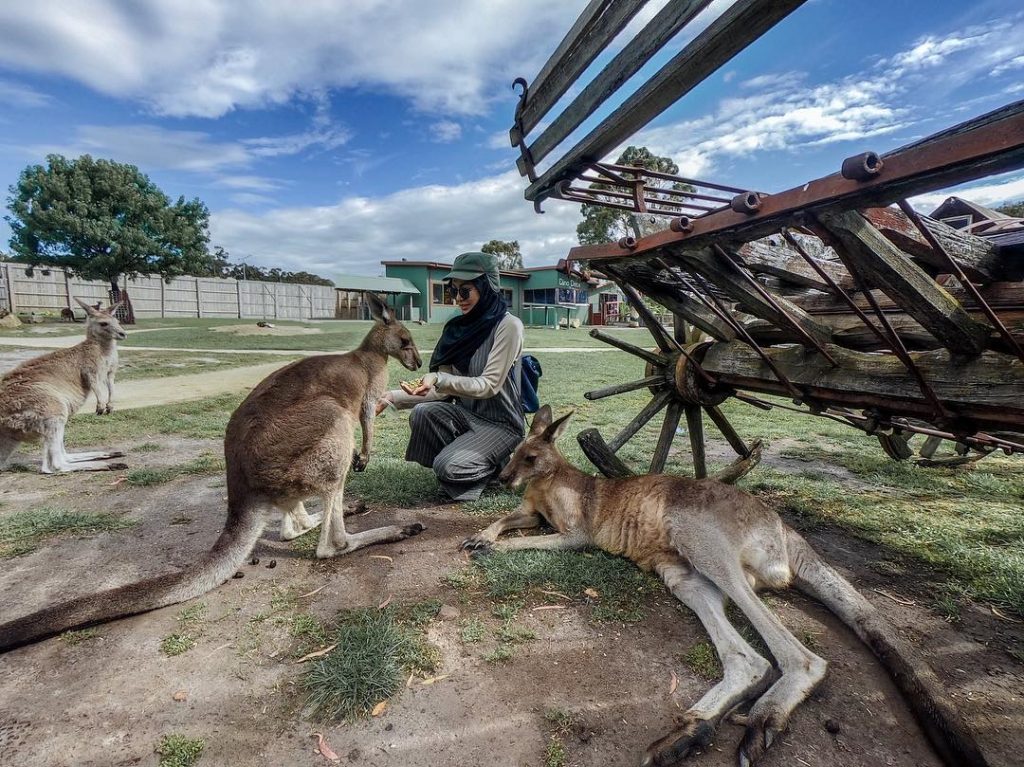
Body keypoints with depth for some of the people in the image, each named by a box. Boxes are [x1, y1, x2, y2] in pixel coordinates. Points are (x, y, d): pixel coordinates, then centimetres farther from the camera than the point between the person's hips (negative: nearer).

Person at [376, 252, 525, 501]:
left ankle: (496, 465, 5)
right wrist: (393, 397, -10)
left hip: (500, 423, -6)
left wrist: (439, 379, -34)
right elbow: (442, 389, 1)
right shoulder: (458, 327, 2)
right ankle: (462, 456, 3)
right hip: (467, 414, 6)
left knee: (449, 467, -25)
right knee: (422, 413, -22)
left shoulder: (508, 325, -16)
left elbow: (489, 385, -21)